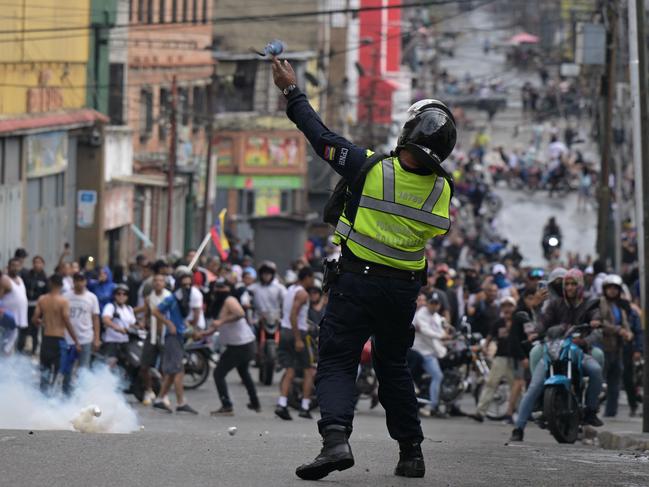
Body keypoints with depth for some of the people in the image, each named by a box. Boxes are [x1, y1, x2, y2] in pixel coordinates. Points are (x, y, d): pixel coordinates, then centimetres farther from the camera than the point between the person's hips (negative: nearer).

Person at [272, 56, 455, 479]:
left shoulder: (371, 167, -17)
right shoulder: (442, 190, -8)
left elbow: (321, 136, -7)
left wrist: (293, 92, 6)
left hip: (356, 280, -4)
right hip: (404, 287, 4)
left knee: (336, 364, -2)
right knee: (393, 367, 19)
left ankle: (336, 437, -24)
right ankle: (411, 451, 20)